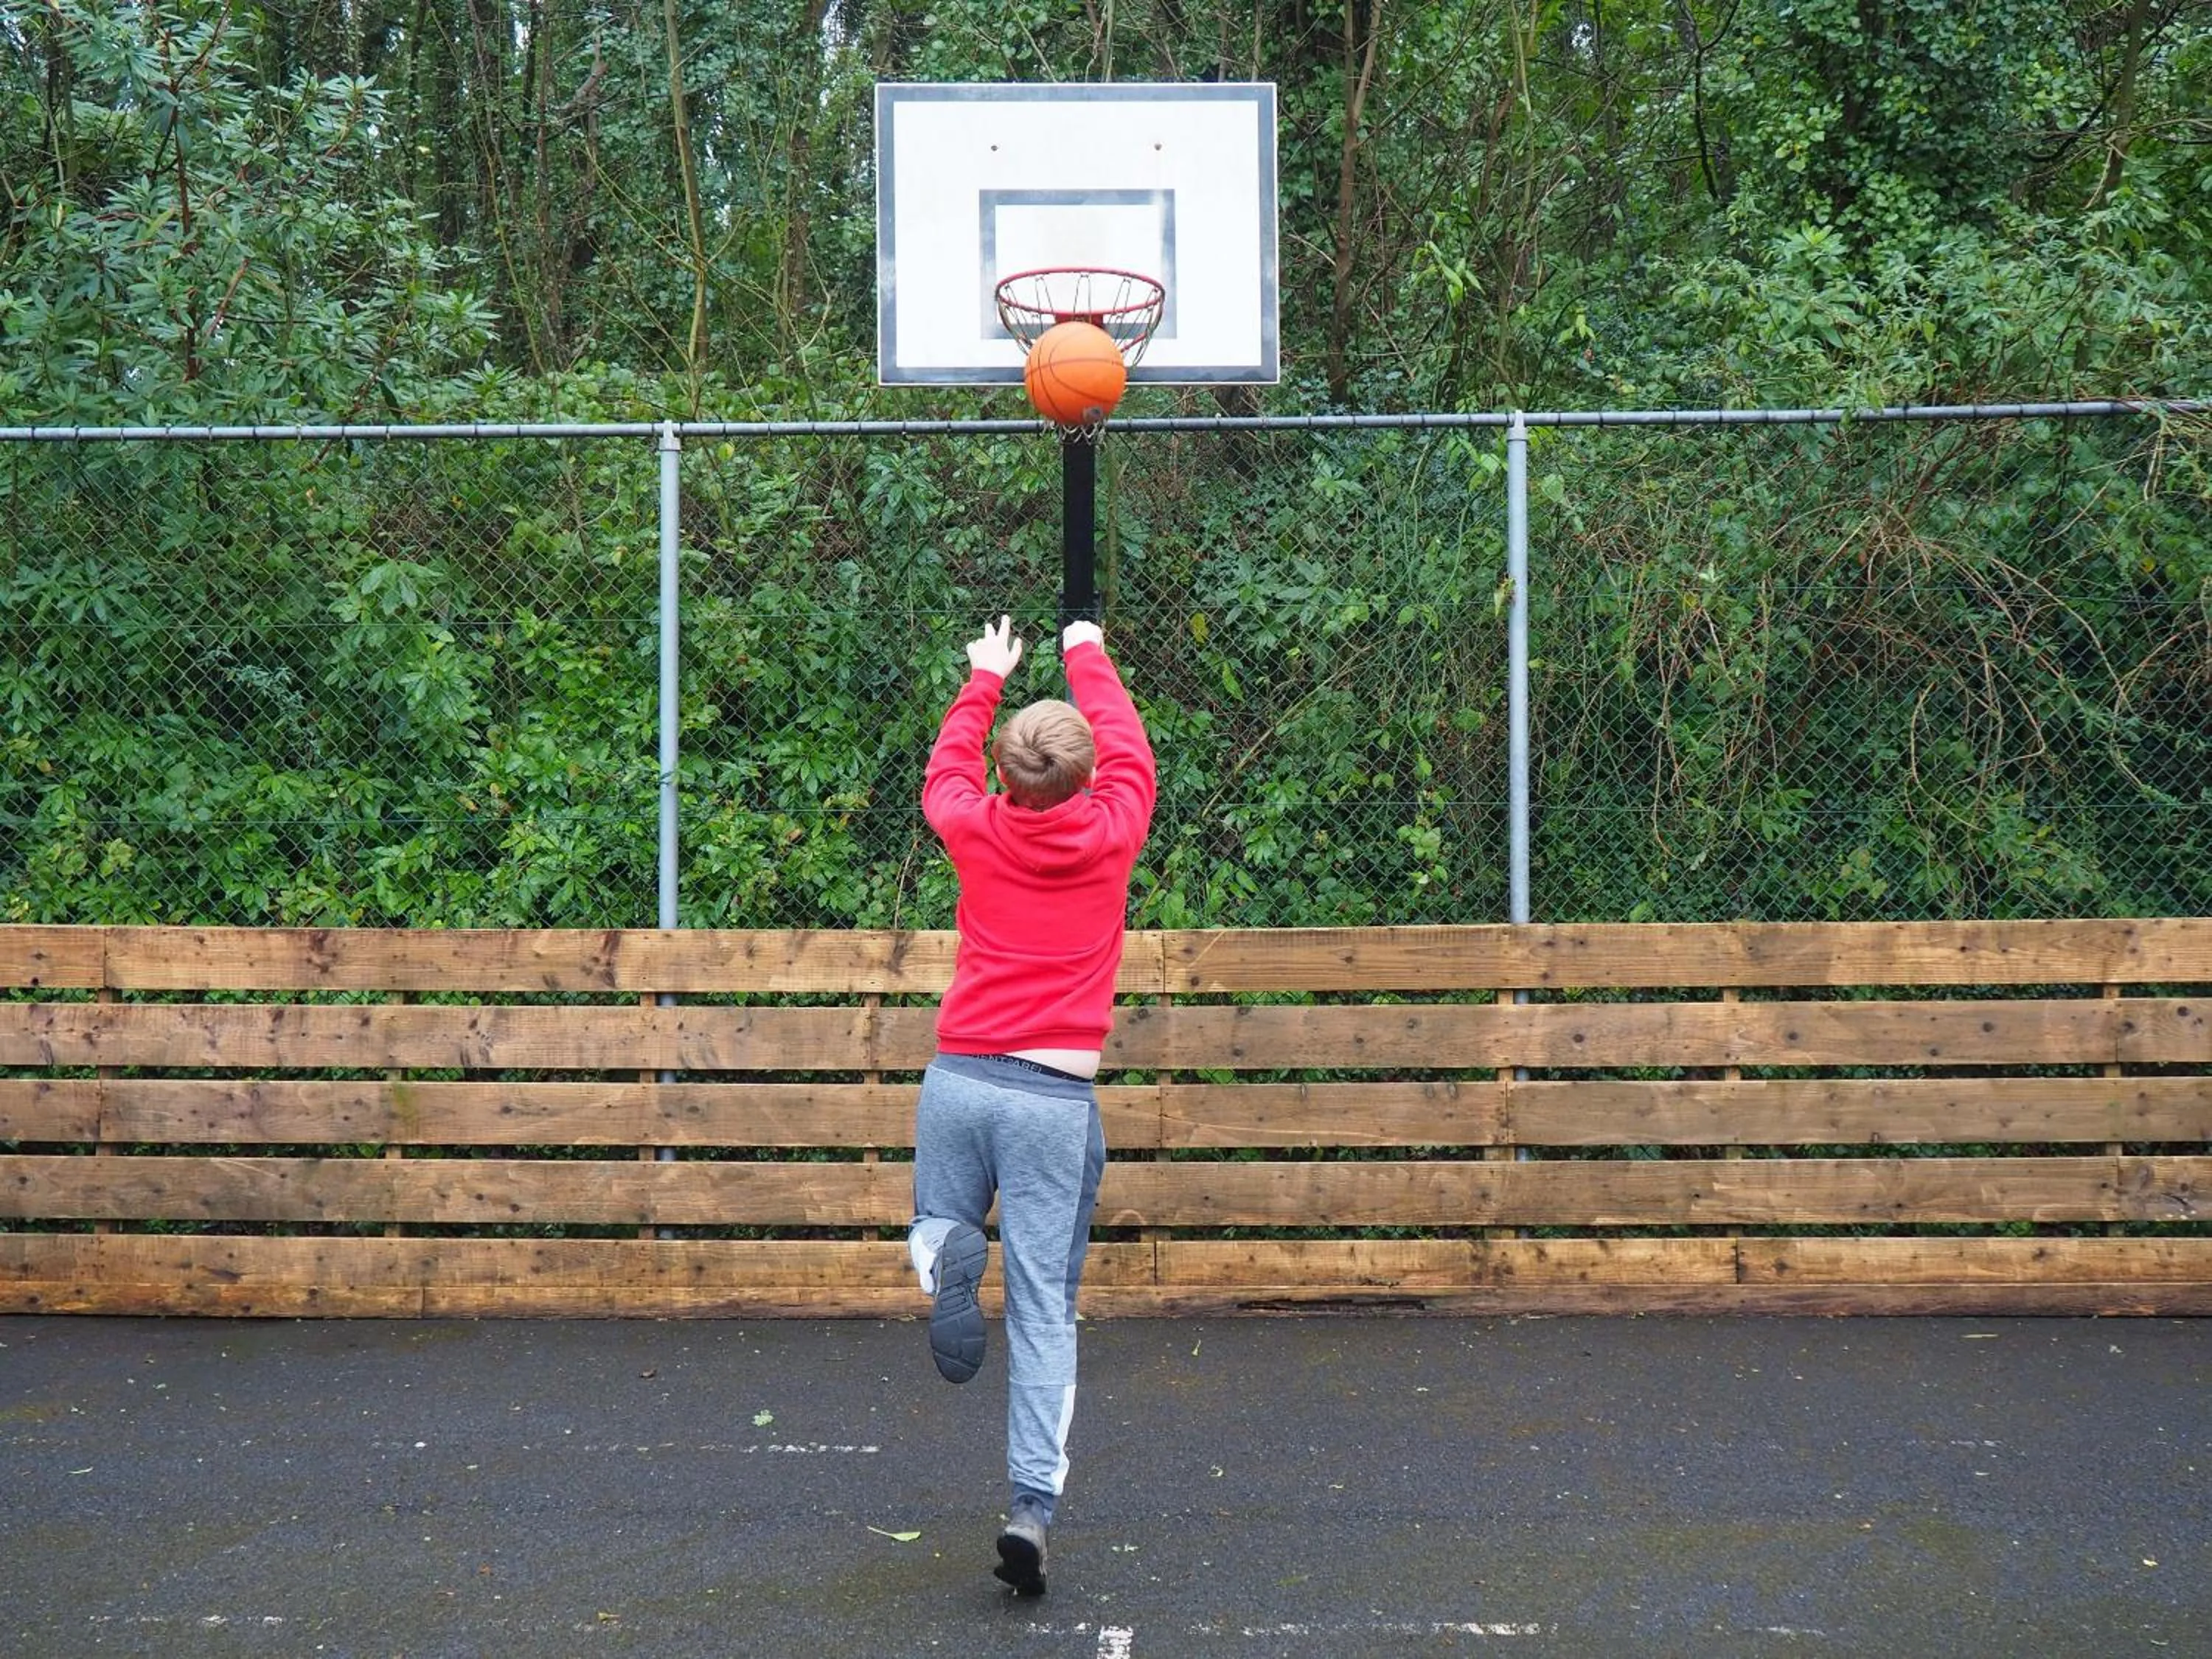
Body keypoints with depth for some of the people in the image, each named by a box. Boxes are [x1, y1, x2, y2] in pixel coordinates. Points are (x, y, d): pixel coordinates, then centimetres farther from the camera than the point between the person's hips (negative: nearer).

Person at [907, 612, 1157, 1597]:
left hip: (959, 1078, 1)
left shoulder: (975, 830, 6)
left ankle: (943, 1255, -19)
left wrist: (985, 679, 44)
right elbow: (1129, 753, 25)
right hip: (1054, 1096, -1)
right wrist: (1088, 659, 40)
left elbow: (946, 767, 29)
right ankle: (1033, 1504, -10)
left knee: (943, 1226, 20)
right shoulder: (1111, 831, 4)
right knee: (1044, 1309, 1)